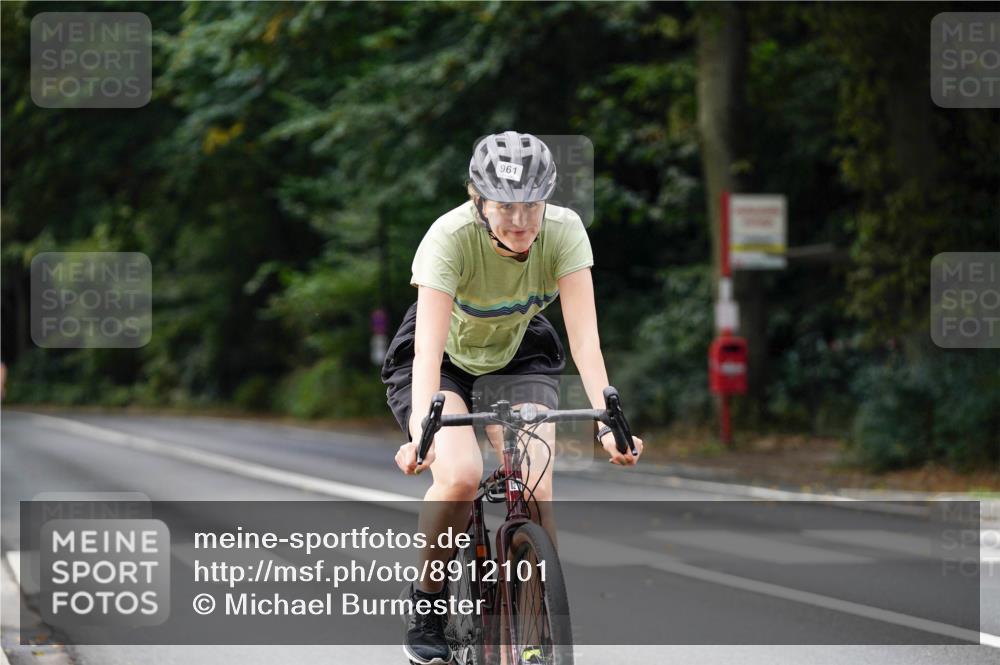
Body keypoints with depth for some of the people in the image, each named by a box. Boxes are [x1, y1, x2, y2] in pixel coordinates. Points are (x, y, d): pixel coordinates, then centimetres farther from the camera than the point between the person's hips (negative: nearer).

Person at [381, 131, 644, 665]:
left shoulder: (564, 231, -26)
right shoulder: (450, 236, -33)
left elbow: (585, 338, -30)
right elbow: (429, 348, -41)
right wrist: (420, 435, -55)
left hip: (518, 357, 2)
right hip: (447, 360, -2)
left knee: (535, 491, -20)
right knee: (461, 476, -28)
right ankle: (427, 601, -4)